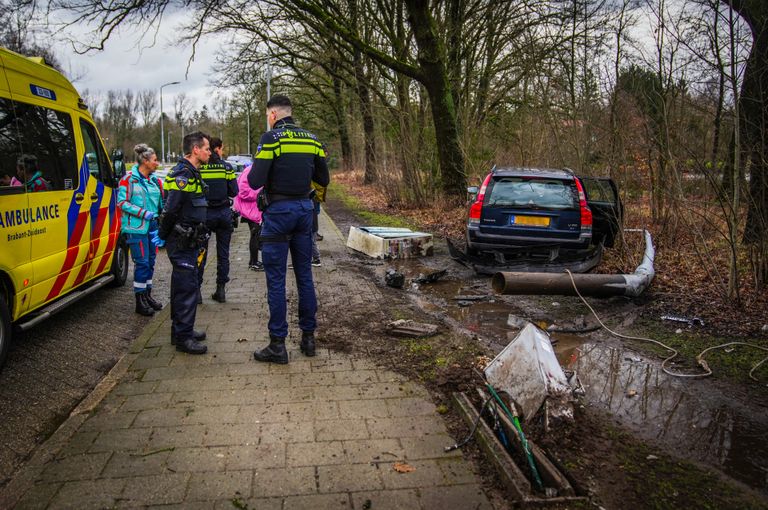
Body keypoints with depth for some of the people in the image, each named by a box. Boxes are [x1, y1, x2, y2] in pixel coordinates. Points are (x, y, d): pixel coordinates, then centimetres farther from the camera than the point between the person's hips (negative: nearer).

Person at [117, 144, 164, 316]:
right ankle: (140, 302, 2)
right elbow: (122, 202, -10)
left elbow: (161, 204, 21)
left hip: (152, 227, 7)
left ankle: (147, 295, 24)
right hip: (136, 228, -6)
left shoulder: (155, 180, 12)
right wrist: (144, 213, -17)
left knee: (150, 261, 11)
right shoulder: (129, 179, -6)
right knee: (142, 262, -7)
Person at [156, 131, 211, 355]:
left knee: (182, 286, 17)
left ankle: (180, 330, 28)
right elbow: (171, 209, -22)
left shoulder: (191, 173, 17)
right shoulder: (183, 174, -18)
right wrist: (163, 235, -12)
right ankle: (183, 337, 1)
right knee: (187, 287, -6)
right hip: (182, 242, -10)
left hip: (188, 242, 10)